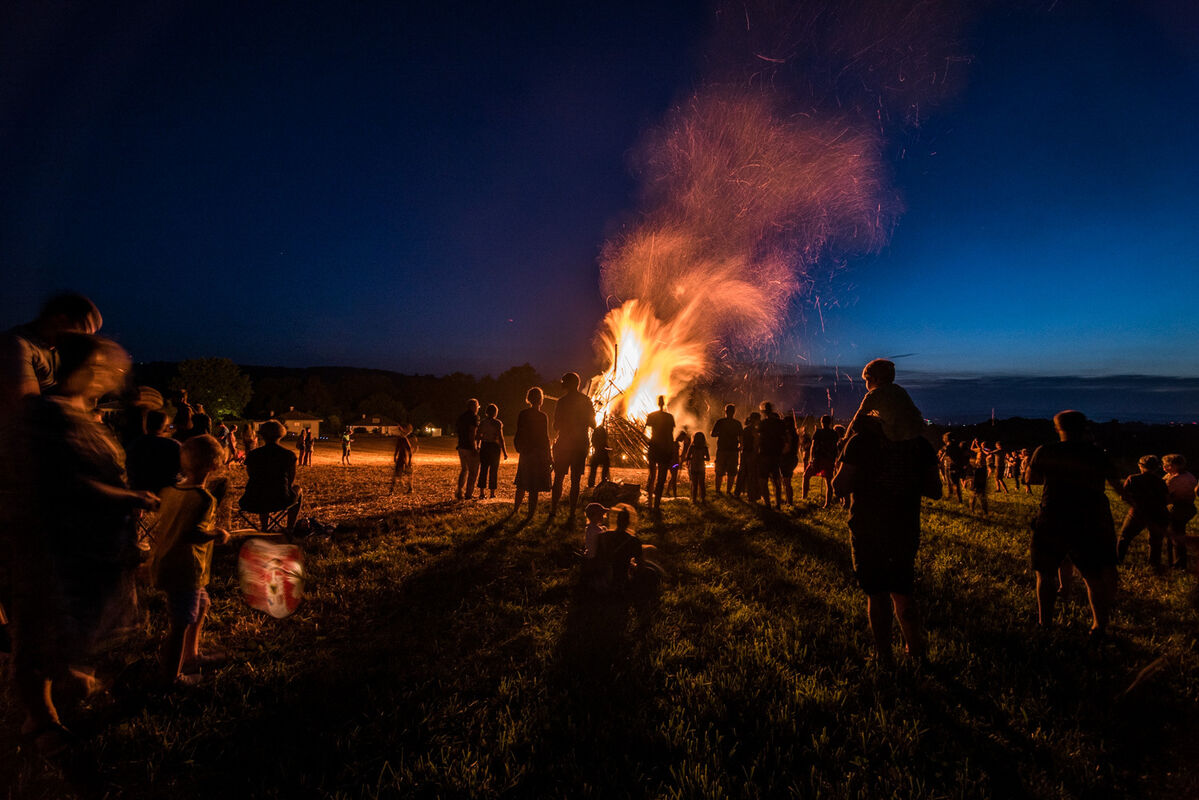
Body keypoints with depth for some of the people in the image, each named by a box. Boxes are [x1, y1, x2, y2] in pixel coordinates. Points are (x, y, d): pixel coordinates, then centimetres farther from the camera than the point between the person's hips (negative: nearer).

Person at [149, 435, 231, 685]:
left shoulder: (171, 489, 3)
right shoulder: (204, 499, -23)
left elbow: (162, 518, 15)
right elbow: (189, 534, -30)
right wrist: (216, 536, -14)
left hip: (165, 562, 10)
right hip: (185, 571, -10)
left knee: (202, 604, 26)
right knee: (182, 625, 6)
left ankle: (191, 656, 41)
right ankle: (173, 675, 20)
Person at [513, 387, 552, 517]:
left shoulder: (523, 414, -1)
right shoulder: (543, 416, -12)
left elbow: (519, 435, 1)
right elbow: (545, 438, -10)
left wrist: (520, 449, 15)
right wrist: (548, 455, -3)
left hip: (525, 453, 4)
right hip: (539, 453, -4)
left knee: (522, 483, 19)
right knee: (534, 486, 2)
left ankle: (516, 508, 30)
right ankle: (531, 512, 5)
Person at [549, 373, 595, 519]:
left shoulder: (562, 401, -6)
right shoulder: (586, 401, 1)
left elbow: (556, 426, -5)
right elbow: (593, 424, 4)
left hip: (563, 444, -1)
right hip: (580, 445, 1)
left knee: (558, 478, 8)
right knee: (576, 480, 6)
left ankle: (553, 511, 8)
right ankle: (572, 513, 5)